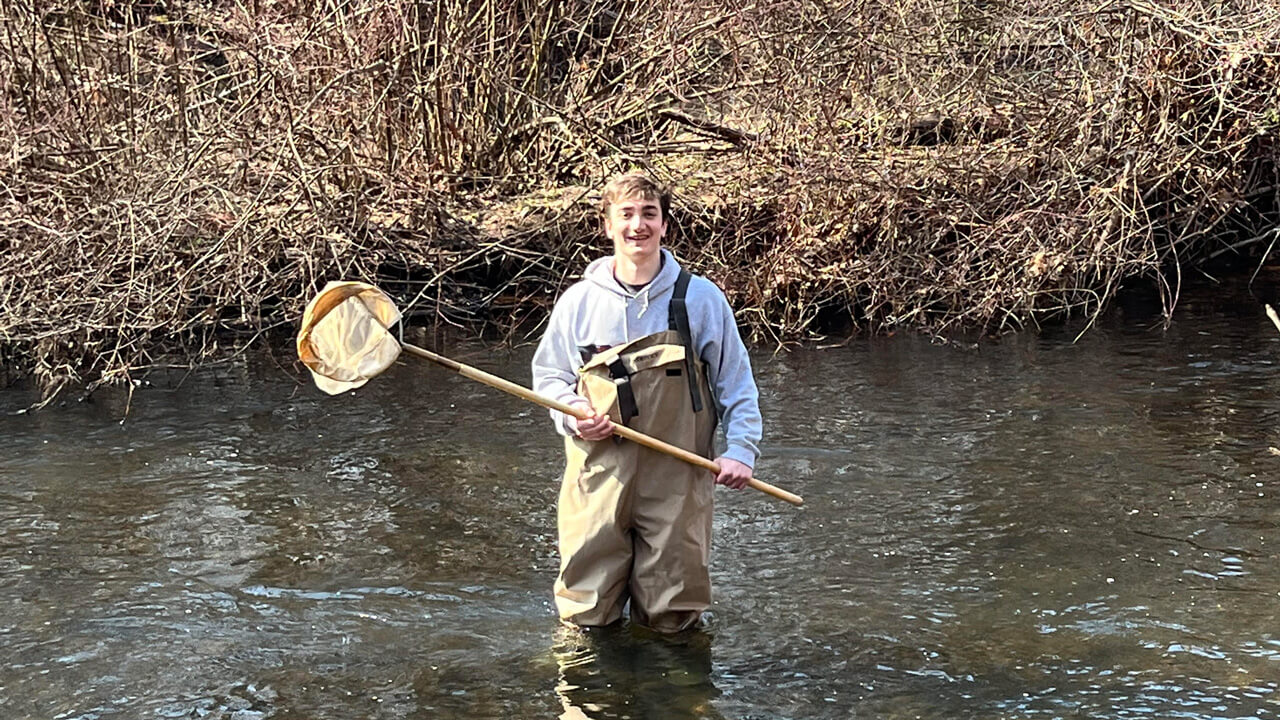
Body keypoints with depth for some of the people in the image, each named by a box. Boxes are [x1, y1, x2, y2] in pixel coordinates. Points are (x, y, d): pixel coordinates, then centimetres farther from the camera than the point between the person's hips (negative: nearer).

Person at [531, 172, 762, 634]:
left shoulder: (701, 298, 4)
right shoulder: (578, 301, 7)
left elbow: (736, 382, 9)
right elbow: (547, 375, 18)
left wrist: (741, 450, -3)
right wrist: (572, 415, -2)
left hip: (676, 479, -1)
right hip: (598, 475, 1)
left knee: (671, 620, 2)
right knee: (586, 615, -1)